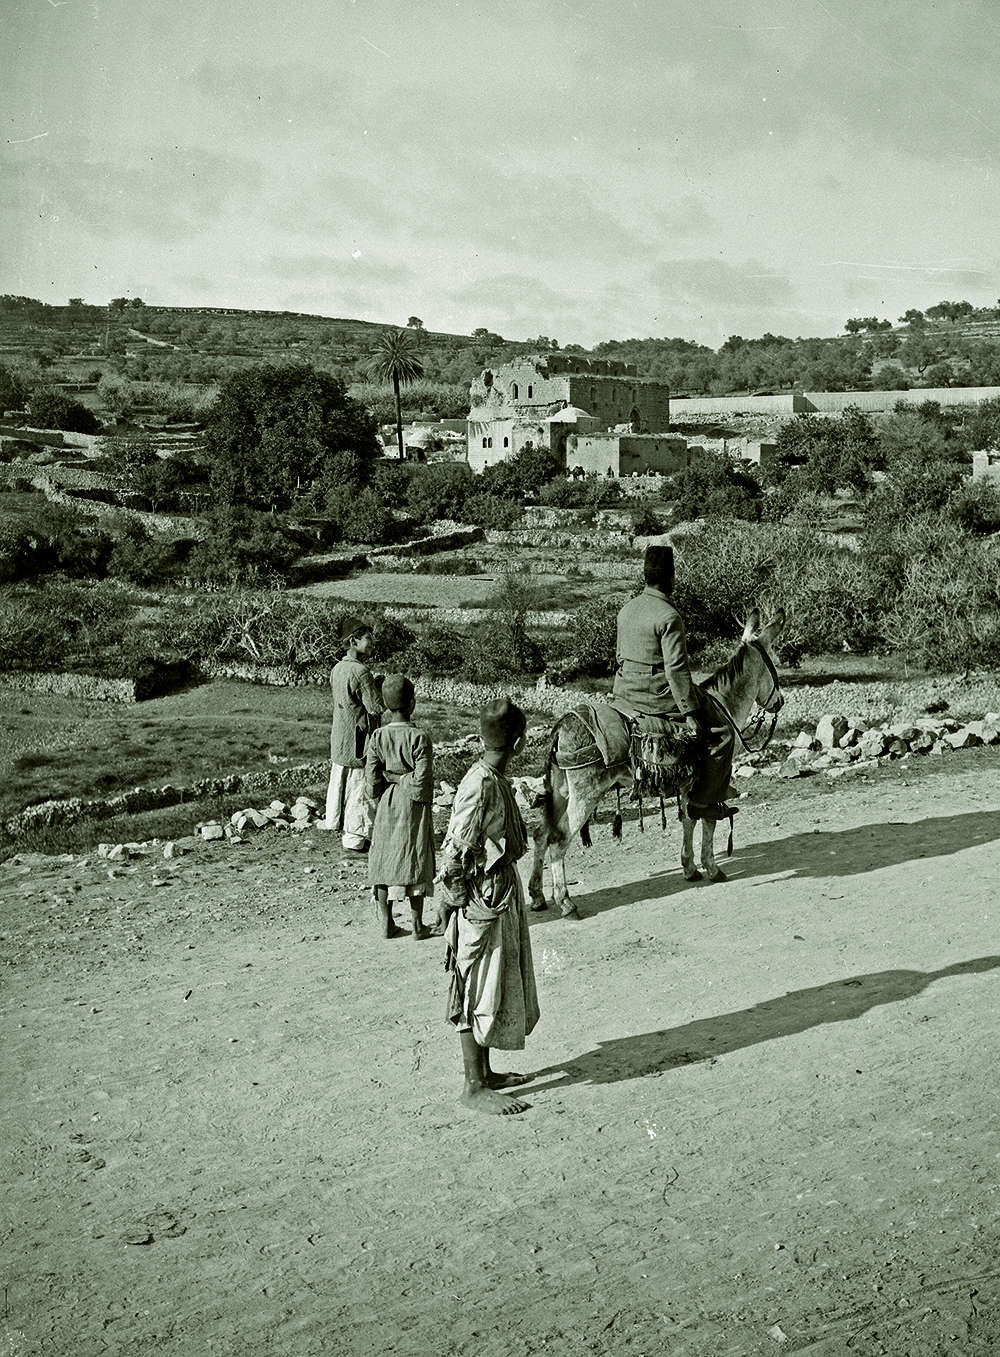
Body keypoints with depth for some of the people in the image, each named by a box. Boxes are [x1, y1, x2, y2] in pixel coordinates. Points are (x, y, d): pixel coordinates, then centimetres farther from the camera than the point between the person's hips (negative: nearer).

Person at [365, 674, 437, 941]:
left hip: (386, 807, 3)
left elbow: (372, 779, -5)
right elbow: (422, 780, -17)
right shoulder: (419, 738, -17)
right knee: (414, 861, 7)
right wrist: (424, 800, 1)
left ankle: (387, 924, 18)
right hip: (413, 808, -3)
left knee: (384, 862, 12)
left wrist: (378, 803, 10)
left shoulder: (377, 737, -6)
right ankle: (417, 926, 14)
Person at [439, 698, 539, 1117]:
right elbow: (454, 853, -22)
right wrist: (463, 904, -15)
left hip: (502, 895, 10)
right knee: (478, 994, 1)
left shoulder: (496, 779, 6)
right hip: (481, 900, -10)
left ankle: (485, 1071, 30)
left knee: (499, 988, 18)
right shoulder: (480, 787, -23)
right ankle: (474, 1086, 11)